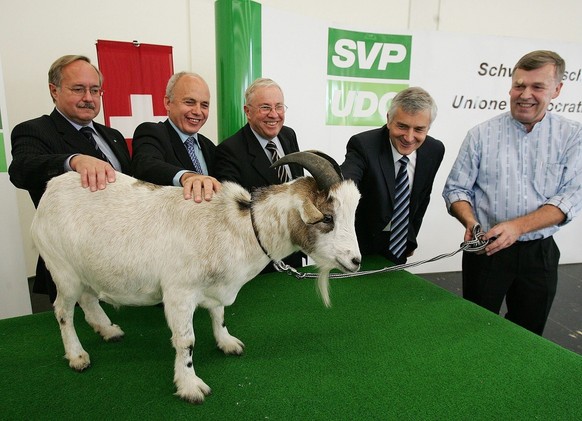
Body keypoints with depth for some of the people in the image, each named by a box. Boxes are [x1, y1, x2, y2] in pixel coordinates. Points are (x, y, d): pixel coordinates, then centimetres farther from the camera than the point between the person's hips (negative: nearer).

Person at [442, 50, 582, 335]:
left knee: (528, 334, 18)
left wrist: (517, 226, -23)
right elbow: (456, 189, -3)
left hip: (540, 252, 2)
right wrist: (471, 222, -22)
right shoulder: (481, 134, -4)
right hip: (486, 250, -1)